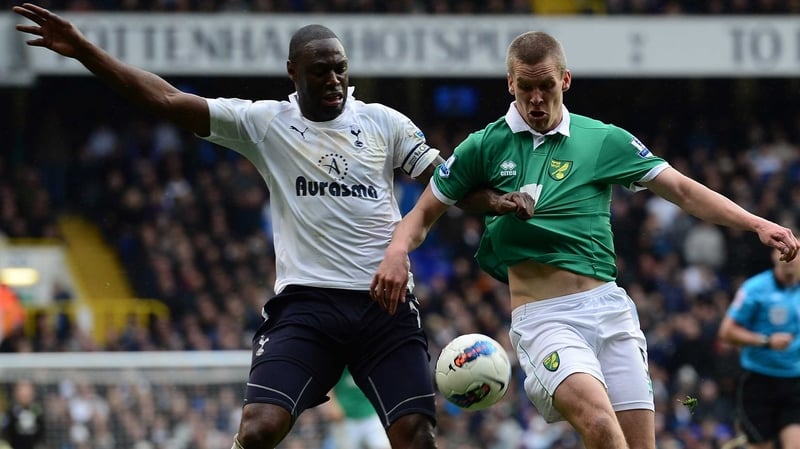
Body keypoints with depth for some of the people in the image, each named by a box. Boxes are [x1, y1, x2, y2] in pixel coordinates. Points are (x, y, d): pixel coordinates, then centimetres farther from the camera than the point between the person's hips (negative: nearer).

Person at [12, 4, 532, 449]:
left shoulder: (383, 122, 7)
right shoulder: (265, 123, 4)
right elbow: (167, 99, -1)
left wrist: (493, 200, -12)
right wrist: (83, 49, -7)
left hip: (386, 304, 1)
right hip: (306, 304, -1)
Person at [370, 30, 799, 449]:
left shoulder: (604, 141, 10)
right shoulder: (484, 147, 7)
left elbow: (683, 190, 9)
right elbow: (424, 214, 14)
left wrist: (756, 224, -2)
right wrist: (396, 253, -8)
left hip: (609, 306, 3)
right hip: (541, 318, -3)